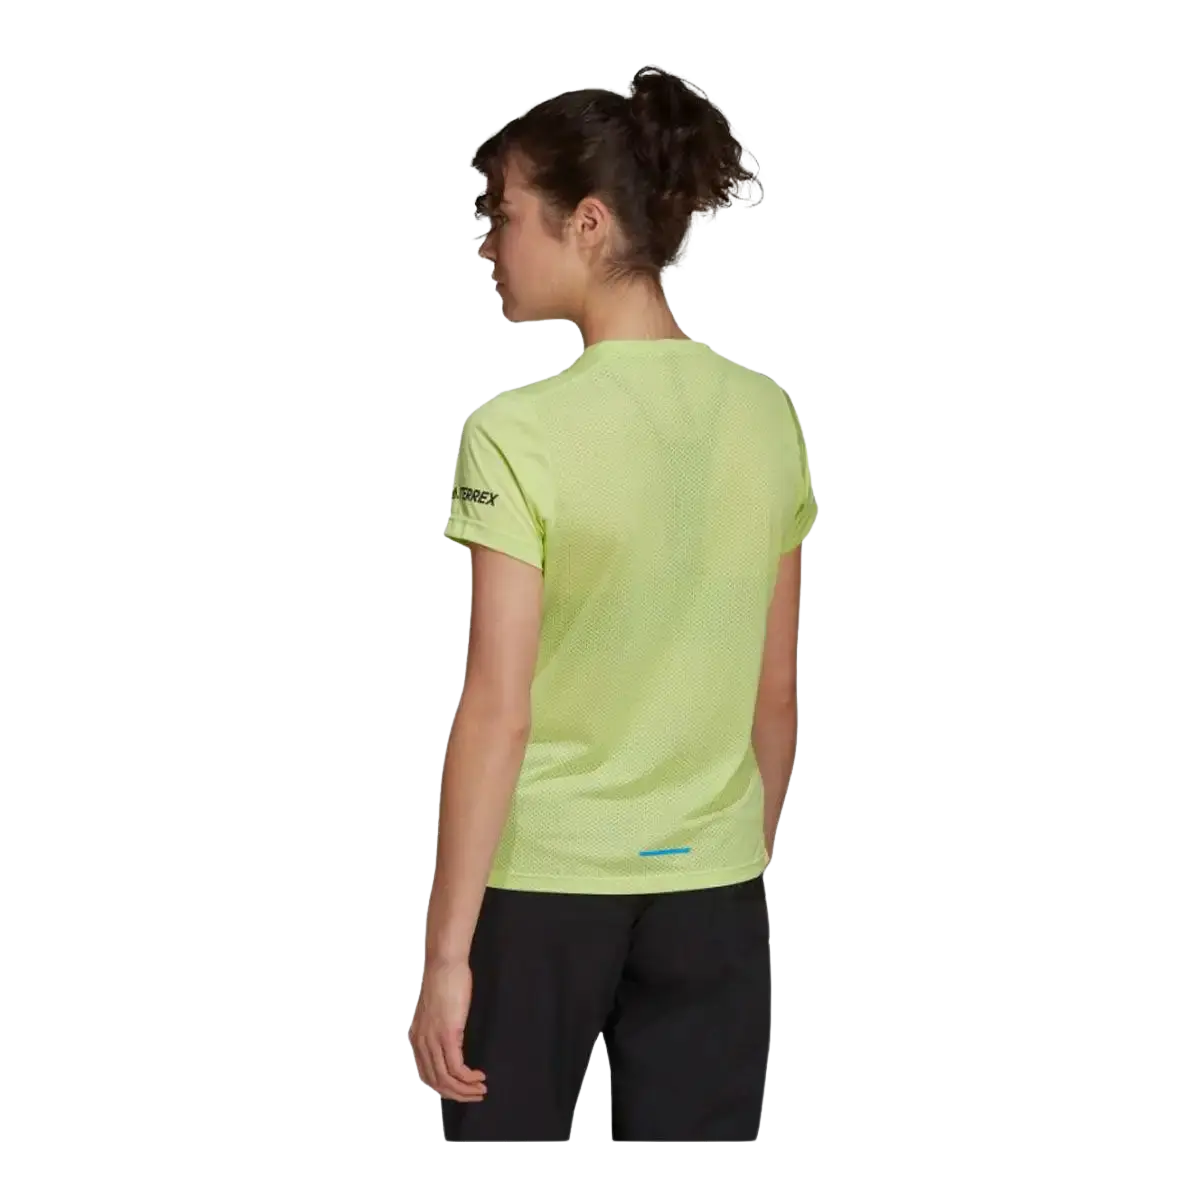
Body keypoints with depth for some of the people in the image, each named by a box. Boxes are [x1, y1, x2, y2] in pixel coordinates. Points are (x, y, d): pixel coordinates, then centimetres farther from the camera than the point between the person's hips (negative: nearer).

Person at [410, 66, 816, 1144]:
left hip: (542, 879, -4)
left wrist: (446, 950, -11)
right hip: (714, 888, 4)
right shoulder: (767, 418, 1)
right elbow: (777, 689, 7)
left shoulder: (522, 431, -15)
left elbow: (497, 712, -16)